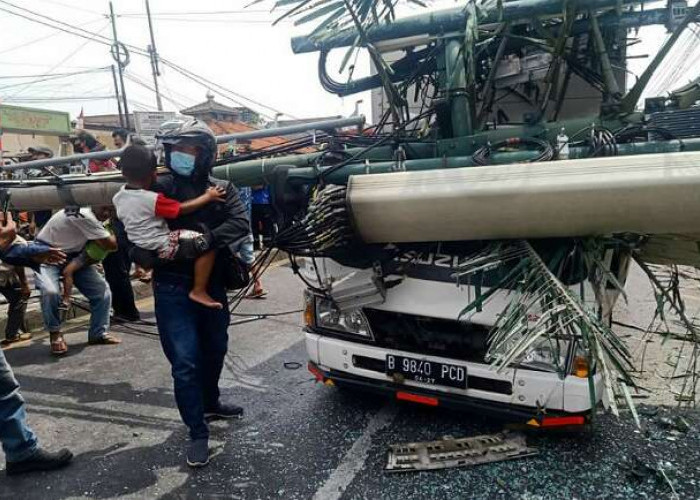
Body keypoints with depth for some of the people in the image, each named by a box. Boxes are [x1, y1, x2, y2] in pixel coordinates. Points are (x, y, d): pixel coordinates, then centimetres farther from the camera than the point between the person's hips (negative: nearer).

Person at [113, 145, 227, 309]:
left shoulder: (118, 197, 2)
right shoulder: (152, 199, -22)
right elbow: (182, 209, -17)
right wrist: (208, 196, -8)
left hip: (140, 247, 10)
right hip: (162, 248, -10)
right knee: (206, 244, -17)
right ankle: (199, 291, -17)